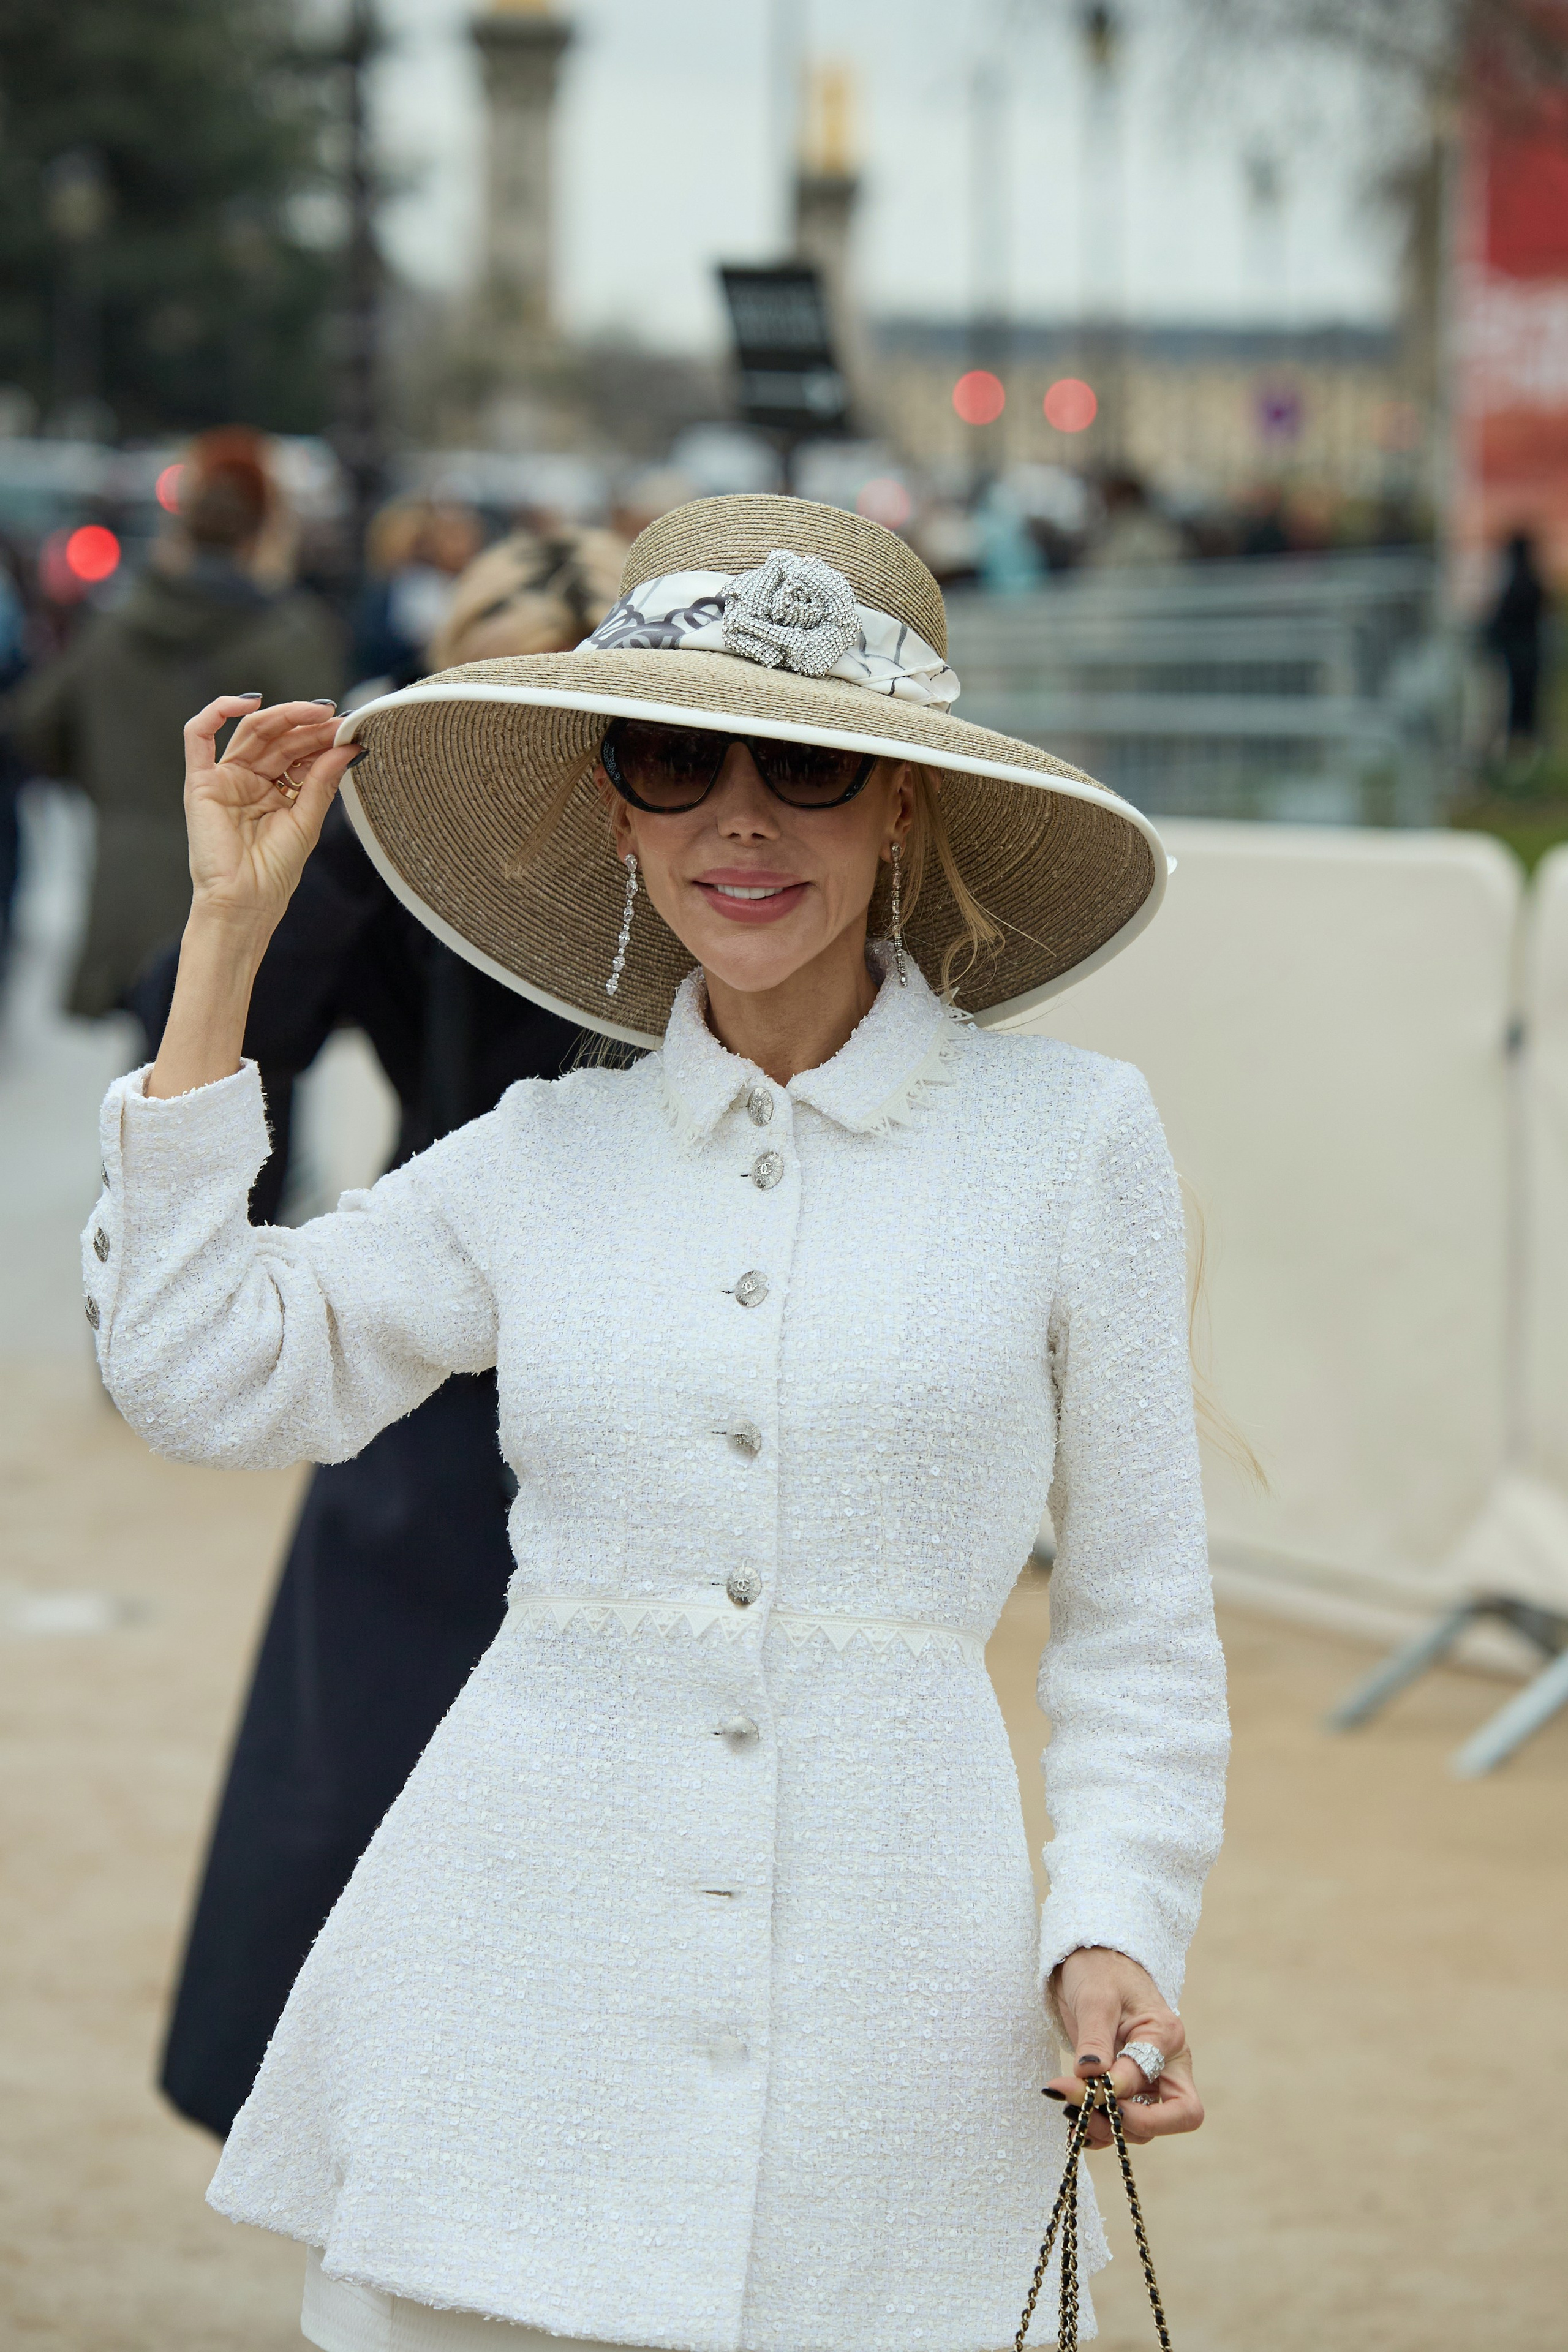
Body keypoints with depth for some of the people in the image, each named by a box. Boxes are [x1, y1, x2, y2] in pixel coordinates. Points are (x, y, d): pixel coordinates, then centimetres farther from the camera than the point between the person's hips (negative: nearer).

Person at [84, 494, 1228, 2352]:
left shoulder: (1068, 1137, 1)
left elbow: (1138, 1615, 5)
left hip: (880, 1993, -2)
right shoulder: (545, 1158, 8)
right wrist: (225, 935, 5)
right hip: (523, 1991, 2)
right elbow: (201, 1376, 1)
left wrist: (1115, 1932, -8)